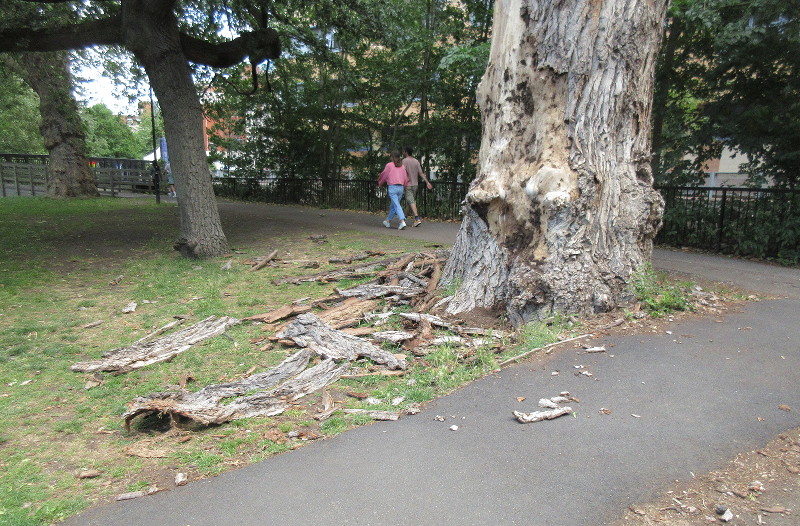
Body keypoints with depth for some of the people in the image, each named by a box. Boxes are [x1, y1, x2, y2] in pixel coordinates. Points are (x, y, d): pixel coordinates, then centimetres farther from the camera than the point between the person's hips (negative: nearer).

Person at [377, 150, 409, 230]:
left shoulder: (389, 165, -4)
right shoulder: (402, 166, 9)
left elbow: (384, 175, 5)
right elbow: (405, 178, 10)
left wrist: (379, 183, 22)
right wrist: (405, 187, 25)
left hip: (392, 187, -5)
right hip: (401, 187, 5)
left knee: (397, 206, -9)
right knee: (393, 205, 17)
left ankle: (402, 222, -24)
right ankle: (388, 222, 30)